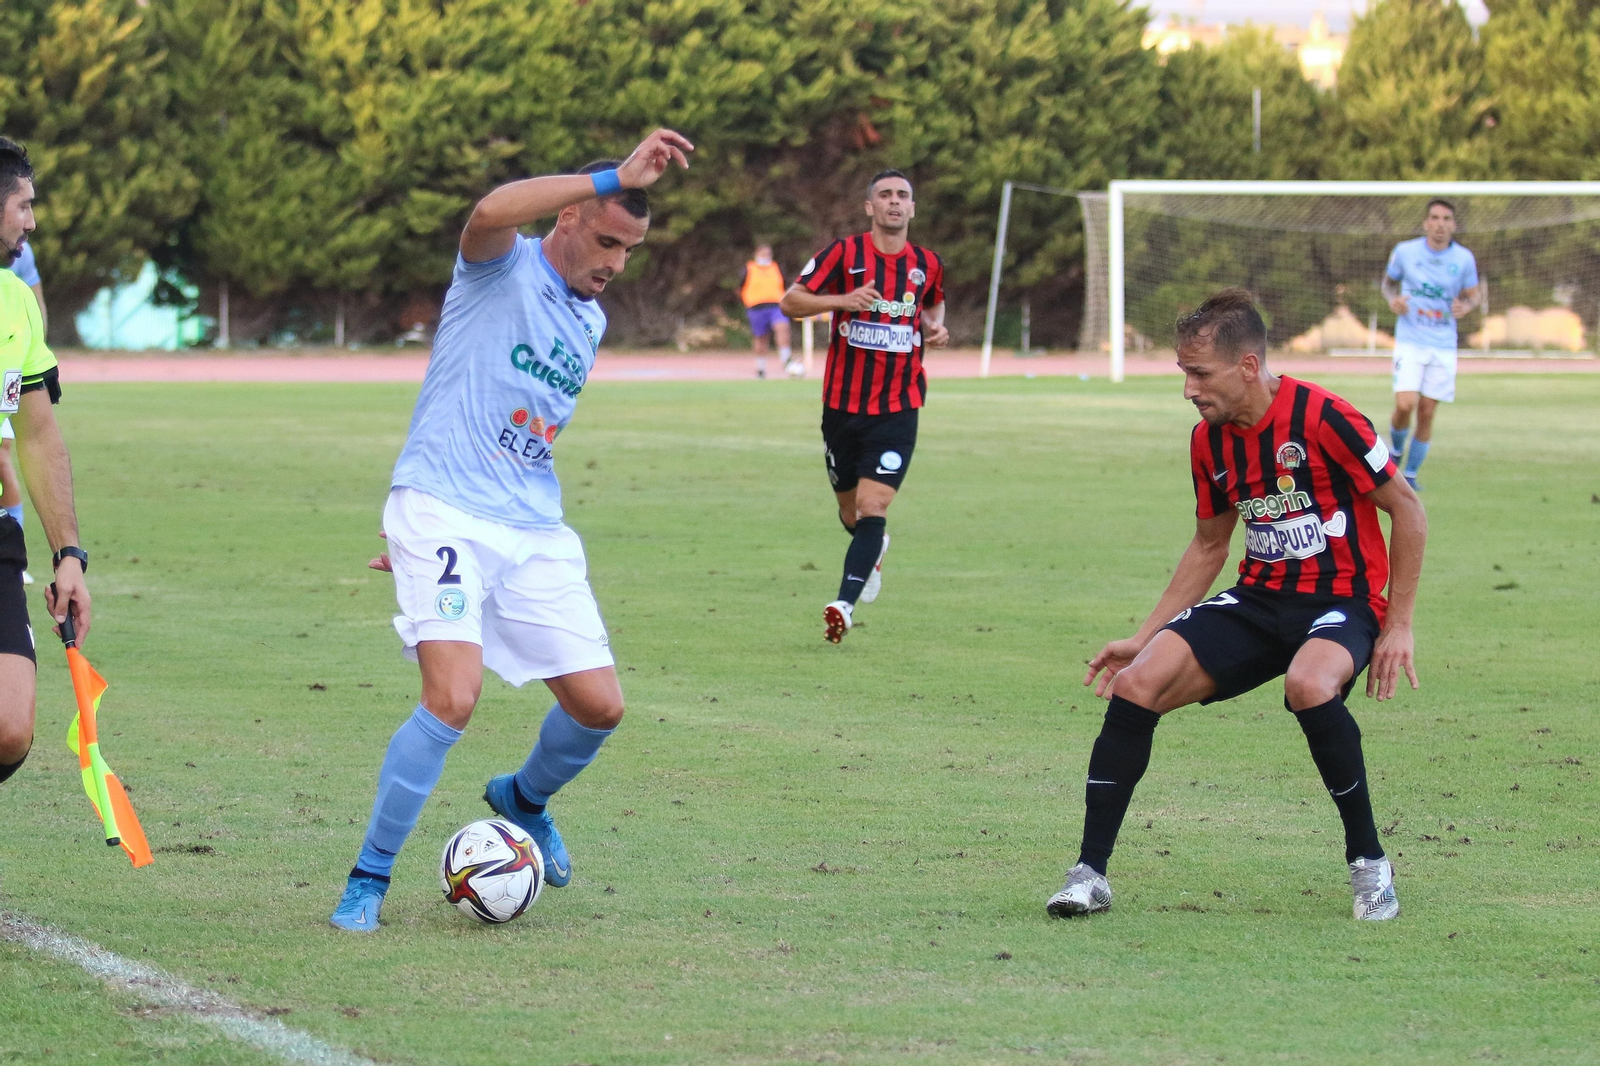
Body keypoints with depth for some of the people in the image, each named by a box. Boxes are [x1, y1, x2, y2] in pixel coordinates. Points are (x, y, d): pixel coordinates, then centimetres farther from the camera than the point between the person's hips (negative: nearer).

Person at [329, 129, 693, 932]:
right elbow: (491, 211, -29)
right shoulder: (504, 269, -4)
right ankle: (368, 880, -8)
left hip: (535, 533, 7)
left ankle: (523, 800, 34)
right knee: (453, 699, -22)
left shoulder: (589, 322, 18)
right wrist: (616, 179, -31)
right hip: (443, 515, -7)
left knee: (599, 706, 1)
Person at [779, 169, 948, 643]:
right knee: (851, 512, 13)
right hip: (843, 405, 0)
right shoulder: (844, 254, -4)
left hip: (897, 409, 0)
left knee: (872, 509, -15)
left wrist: (935, 328, 5)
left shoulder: (927, 265, 6)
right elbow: (790, 302, -5)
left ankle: (845, 604, -21)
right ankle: (873, 550, 48)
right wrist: (842, 300, -21)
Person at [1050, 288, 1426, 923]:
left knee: (1309, 683, -39)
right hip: (1258, 599, 6)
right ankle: (1090, 874, -5)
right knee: (1136, 683, -13)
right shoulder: (1210, 442, 3)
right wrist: (1144, 637, 14)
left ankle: (1369, 863, -18)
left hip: (1341, 602, -6)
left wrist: (1398, 627, -10)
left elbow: (1407, 510, -10)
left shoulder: (1322, 419, -18)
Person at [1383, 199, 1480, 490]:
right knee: (1405, 406, -16)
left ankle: (1411, 474, 16)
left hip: (1443, 346, 2)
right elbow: (1388, 281, 14)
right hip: (1410, 343, -1)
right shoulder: (1405, 252, -2)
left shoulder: (1464, 258, 0)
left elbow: (1473, 294, 12)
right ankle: (1396, 449, 16)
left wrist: (1466, 306, -11)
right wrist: (1392, 299, -9)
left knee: (1427, 413, 1)